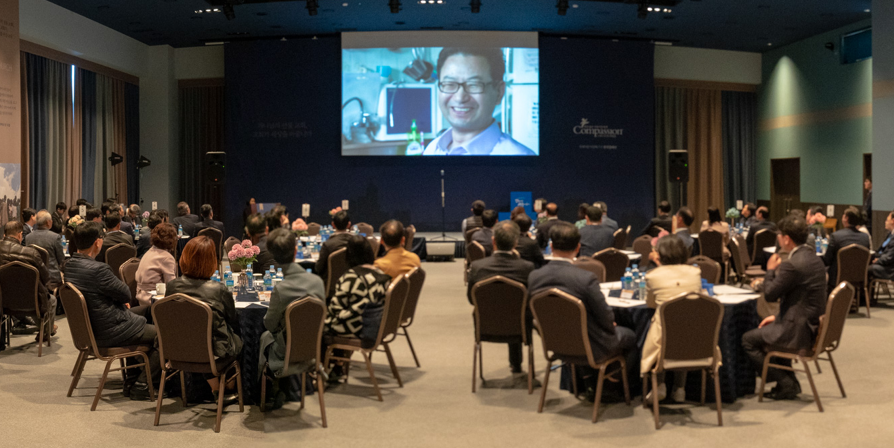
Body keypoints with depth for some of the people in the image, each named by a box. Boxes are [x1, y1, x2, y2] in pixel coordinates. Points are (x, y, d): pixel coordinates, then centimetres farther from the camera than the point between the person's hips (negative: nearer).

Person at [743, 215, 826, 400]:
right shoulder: (812, 258, 8)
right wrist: (778, 317, 16)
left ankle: (785, 384, 8)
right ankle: (790, 381, 28)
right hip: (814, 326, 10)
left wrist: (770, 270, 0)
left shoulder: (792, 264, -23)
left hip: (799, 332, -10)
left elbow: (770, 295, -15)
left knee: (748, 340, 2)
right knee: (767, 331, 30)